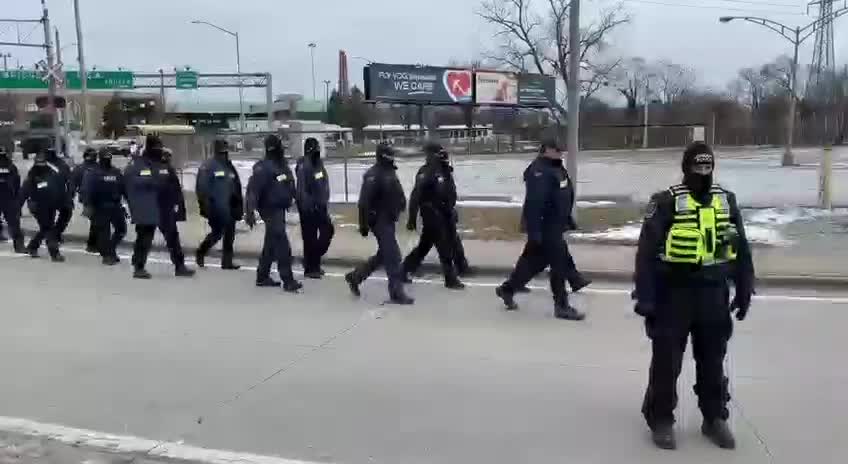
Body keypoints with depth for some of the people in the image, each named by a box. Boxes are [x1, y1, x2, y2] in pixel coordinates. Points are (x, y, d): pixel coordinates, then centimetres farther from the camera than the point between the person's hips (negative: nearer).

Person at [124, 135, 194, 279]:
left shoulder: (166, 166, 11)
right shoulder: (136, 166, -5)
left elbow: (175, 187, 11)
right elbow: (130, 186, -8)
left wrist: (178, 204, 4)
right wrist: (135, 205, -12)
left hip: (166, 210, 6)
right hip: (146, 211, -5)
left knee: (173, 238, 10)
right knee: (144, 239, 0)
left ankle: (179, 266, 18)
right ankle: (138, 268, 11)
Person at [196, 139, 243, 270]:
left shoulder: (230, 167, 16)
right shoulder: (208, 167, -5)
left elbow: (237, 187, 19)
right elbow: (202, 188, -10)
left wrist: (239, 205, 14)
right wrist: (205, 206, -15)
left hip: (229, 207, 6)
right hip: (216, 208, -6)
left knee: (229, 235, 5)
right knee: (217, 233, -5)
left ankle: (227, 261, 12)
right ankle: (200, 252, 18)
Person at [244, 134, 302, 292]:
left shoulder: (283, 165, 11)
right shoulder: (263, 167, -16)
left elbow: (290, 186, 21)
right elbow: (253, 190, -23)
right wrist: (250, 211, -31)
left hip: (280, 209, 9)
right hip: (271, 210, -9)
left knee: (271, 245, 16)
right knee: (283, 245, -11)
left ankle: (262, 277, 27)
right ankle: (288, 281, -8)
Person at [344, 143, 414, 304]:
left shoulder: (391, 172, 13)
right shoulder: (373, 175, -16)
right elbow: (364, 201, -20)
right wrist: (364, 224, -21)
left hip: (389, 220, 10)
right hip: (380, 221, -10)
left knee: (383, 255, 17)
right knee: (392, 255, -7)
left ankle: (355, 276, 30)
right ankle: (396, 292, 2)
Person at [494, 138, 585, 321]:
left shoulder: (557, 168, 14)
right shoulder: (540, 171, -20)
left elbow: (564, 196, 24)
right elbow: (534, 203, -26)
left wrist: (568, 220, 24)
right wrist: (534, 231, -29)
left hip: (554, 225, 10)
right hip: (545, 226, -10)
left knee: (533, 260, 17)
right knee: (559, 263, -5)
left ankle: (507, 289, 31)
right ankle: (562, 306, 4)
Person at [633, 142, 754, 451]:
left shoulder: (727, 200, 5)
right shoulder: (667, 201, -10)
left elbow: (741, 250, 13)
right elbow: (646, 251, -12)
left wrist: (744, 290, 11)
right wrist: (645, 296, -15)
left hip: (713, 293, 5)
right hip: (674, 292, -4)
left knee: (713, 360, 16)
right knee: (667, 360, 5)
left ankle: (715, 418, 32)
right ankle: (661, 419, 20)